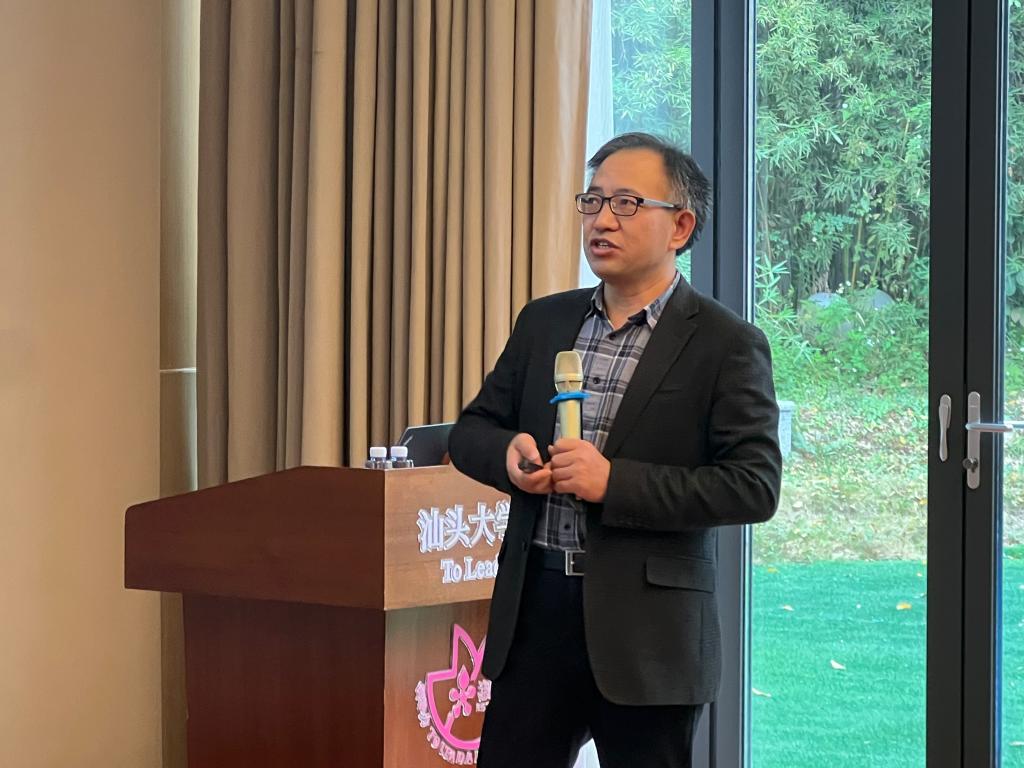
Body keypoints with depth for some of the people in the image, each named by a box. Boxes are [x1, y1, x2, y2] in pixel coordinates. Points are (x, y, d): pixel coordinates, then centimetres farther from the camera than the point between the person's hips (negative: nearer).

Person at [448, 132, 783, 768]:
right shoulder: (544, 322, 12)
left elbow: (756, 485, -12)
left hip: (648, 631, -4)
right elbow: (471, 430, 18)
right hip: (536, 610, 5)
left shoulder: (725, 344, -5)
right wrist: (508, 453, -7)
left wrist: (615, 481, -19)